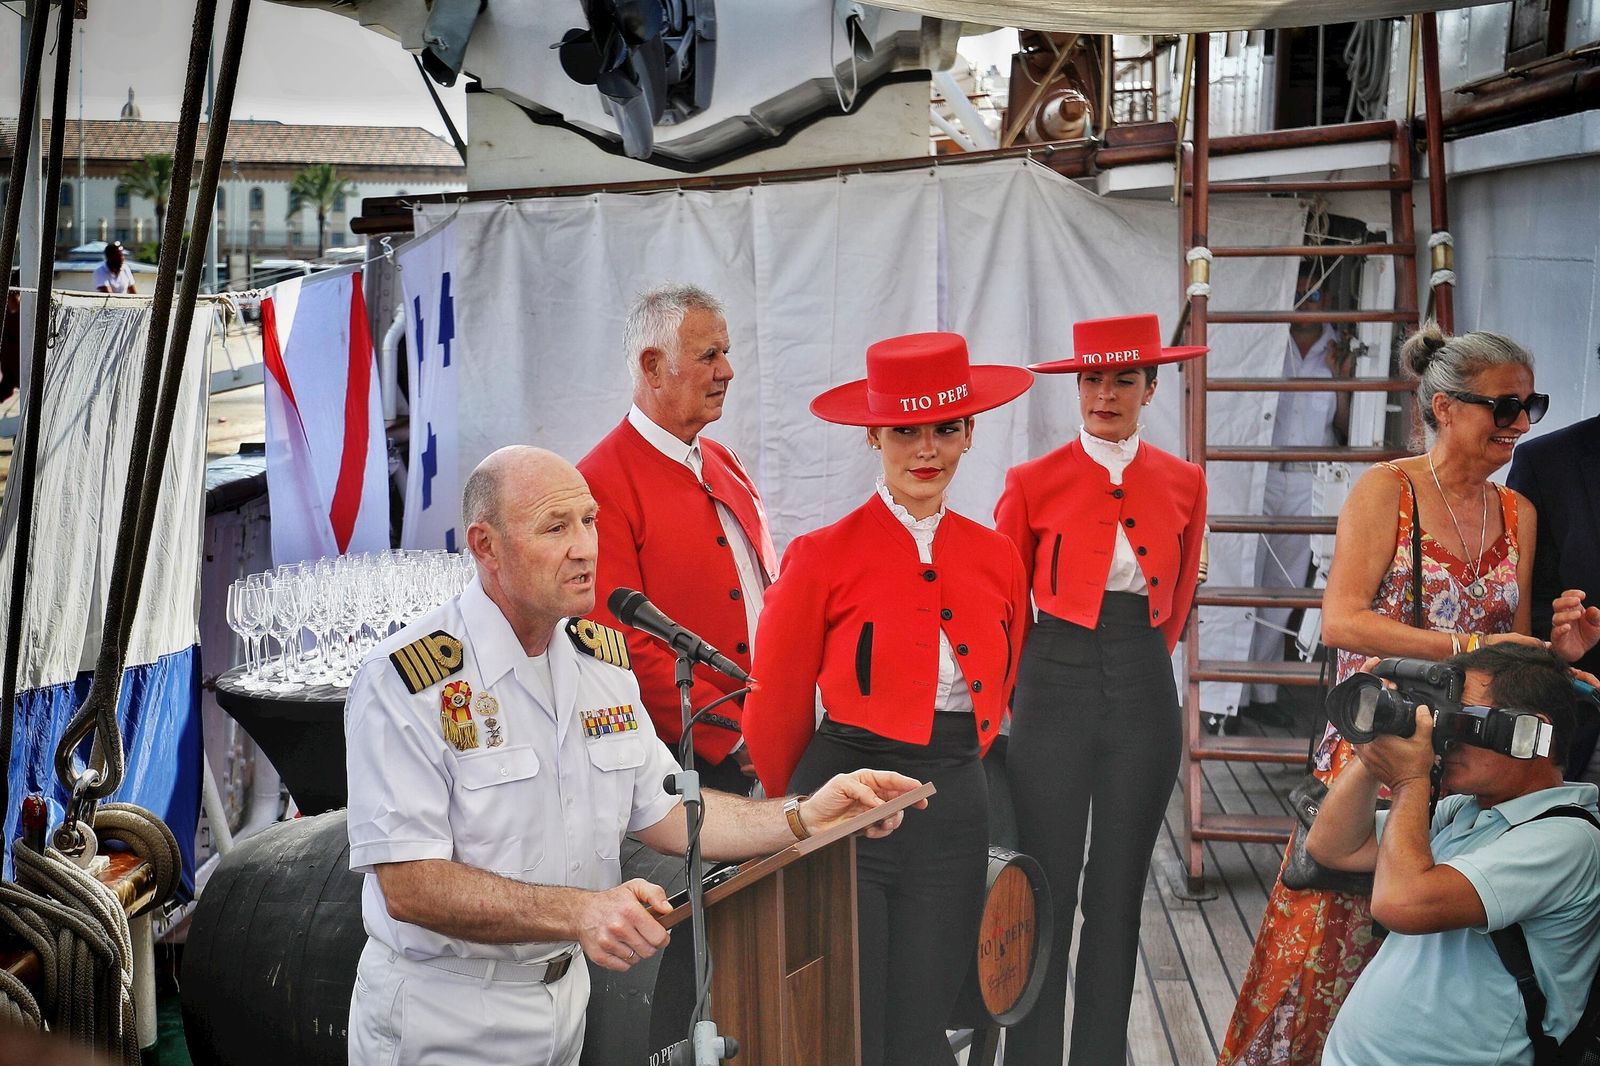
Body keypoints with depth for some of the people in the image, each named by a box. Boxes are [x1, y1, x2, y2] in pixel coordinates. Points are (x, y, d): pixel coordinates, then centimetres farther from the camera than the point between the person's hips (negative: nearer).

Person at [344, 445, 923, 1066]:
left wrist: (804, 819, -8)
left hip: (564, 991, 6)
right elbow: (408, 885, -24)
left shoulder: (602, 656, 2)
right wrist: (581, 912, -34)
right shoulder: (404, 682, -20)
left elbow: (661, 812, 5)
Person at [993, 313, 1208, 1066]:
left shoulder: (1183, 483, 5)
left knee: (1118, 895, 9)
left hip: (1144, 693, 3)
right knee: (1047, 893, 0)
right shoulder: (1034, 482, -4)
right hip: (1053, 691, -2)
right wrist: (1040, 667, 9)